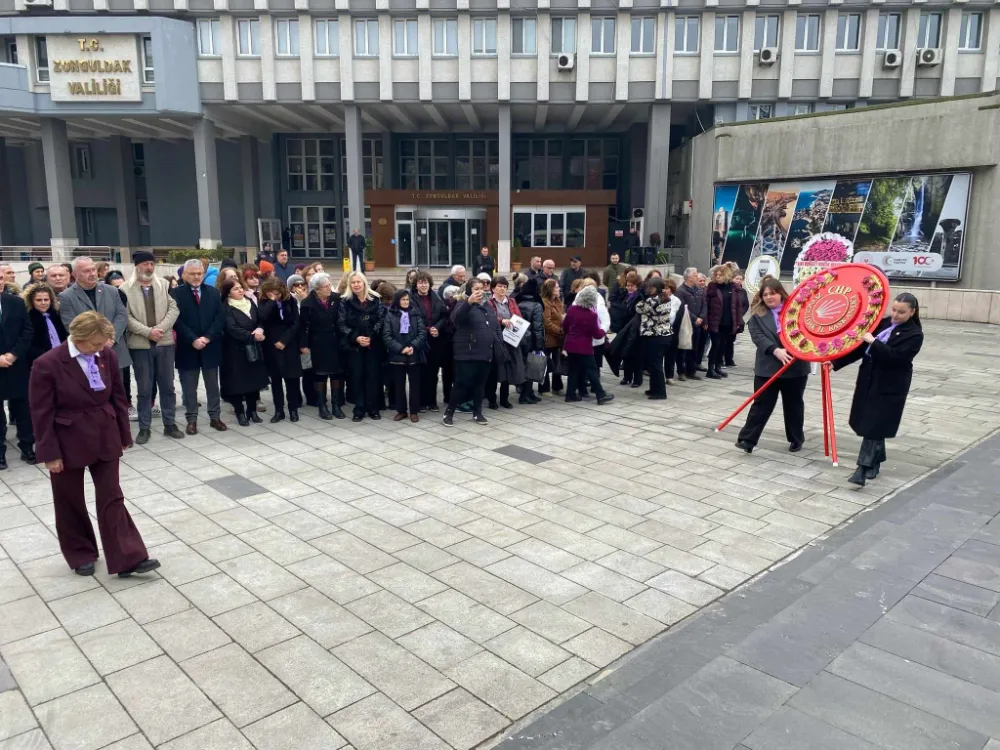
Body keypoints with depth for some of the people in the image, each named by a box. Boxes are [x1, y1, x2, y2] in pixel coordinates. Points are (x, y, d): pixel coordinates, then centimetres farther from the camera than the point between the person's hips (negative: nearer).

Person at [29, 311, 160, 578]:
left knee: (112, 498, 5)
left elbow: (118, 397, 4)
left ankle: (128, 558, 8)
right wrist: (50, 453, -10)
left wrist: (123, 436, 7)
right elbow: (41, 413, -12)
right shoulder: (47, 364, -17)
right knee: (71, 502, 13)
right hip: (68, 443, -3)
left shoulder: (107, 356, -5)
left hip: (105, 438, 3)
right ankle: (81, 555, 32)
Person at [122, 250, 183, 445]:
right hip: (140, 345, -2)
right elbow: (126, 316, -8)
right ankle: (144, 428, 14)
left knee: (167, 386, 9)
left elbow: (173, 308, -1)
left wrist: (161, 328, -14)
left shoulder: (164, 285, 6)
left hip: (165, 342, 2)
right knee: (144, 389, 5)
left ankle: (170, 424, 19)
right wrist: (148, 332, -16)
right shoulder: (126, 289, -2)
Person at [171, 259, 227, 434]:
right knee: (189, 388, 6)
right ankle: (191, 420, 15)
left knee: (213, 386, 11)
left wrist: (207, 337, -12)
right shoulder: (176, 293, -2)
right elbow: (177, 320, -9)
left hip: (211, 346, 3)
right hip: (187, 348, -2)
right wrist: (193, 340, -17)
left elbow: (220, 318, 0)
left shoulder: (213, 292, 7)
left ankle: (215, 417, 21)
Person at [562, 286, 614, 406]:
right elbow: (596, 334, -8)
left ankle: (571, 394, 15)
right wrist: (603, 331, 13)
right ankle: (601, 395, 4)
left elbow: (564, 326, 10)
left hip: (570, 344, 5)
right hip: (584, 347, -5)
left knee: (573, 370, 13)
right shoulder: (592, 315, -16)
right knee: (592, 370, 1)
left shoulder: (571, 309, -1)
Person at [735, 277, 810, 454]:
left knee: (794, 404, 14)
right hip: (768, 367, -1)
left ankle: (796, 439, 29)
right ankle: (747, 439, 0)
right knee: (761, 404, -2)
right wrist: (776, 351, -23)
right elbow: (758, 337, -9)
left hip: (796, 366, 1)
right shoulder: (757, 315, 2)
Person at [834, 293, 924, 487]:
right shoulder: (883, 323, 7)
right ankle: (876, 461, 30)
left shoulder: (914, 334, -10)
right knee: (869, 424, 14)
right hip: (869, 380, 6)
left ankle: (863, 467, -6)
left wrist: (873, 341, -28)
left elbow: (895, 357, -24)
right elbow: (861, 348, 10)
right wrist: (836, 362, 4)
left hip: (889, 387, -6)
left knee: (874, 426, -8)